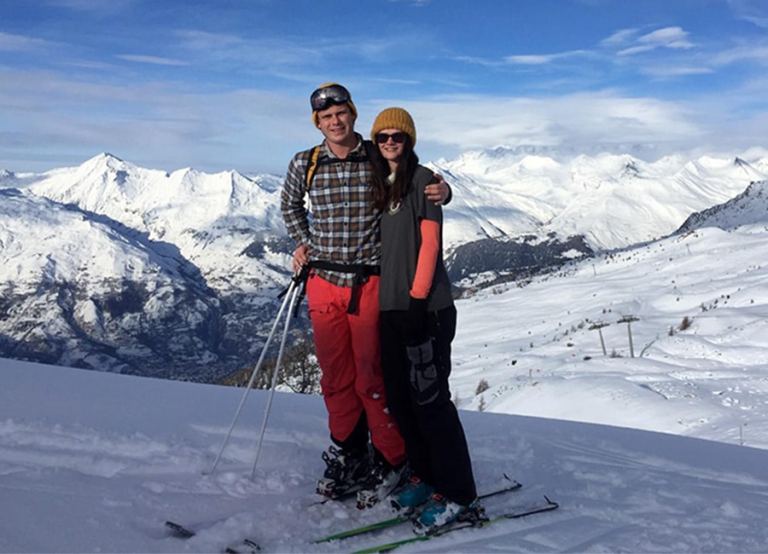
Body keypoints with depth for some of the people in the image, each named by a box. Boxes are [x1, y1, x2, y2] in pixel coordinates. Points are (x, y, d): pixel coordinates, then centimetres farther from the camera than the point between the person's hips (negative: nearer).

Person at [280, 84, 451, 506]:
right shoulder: (304, 165, 4)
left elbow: (419, 187, 10)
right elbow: (289, 205, 23)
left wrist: (442, 191, -12)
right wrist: (303, 243, 10)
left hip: (370, 283, -3)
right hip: (323, 282, 3)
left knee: (372, 377, -1)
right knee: (335, 376, 10)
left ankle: (390, 459, 17)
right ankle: (348, 455, 27)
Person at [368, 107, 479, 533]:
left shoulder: (423, 179, -4)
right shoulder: (381, 185, 16)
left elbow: (429, 243, -10)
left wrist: (418, 297, -15)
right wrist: (384, 296, 13)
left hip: (426, 307, -7)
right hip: (390, 307, 7)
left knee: (429, 399, -8)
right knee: (399, 397, 12)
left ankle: (457, 495, 1)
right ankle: (424, 475, 27)